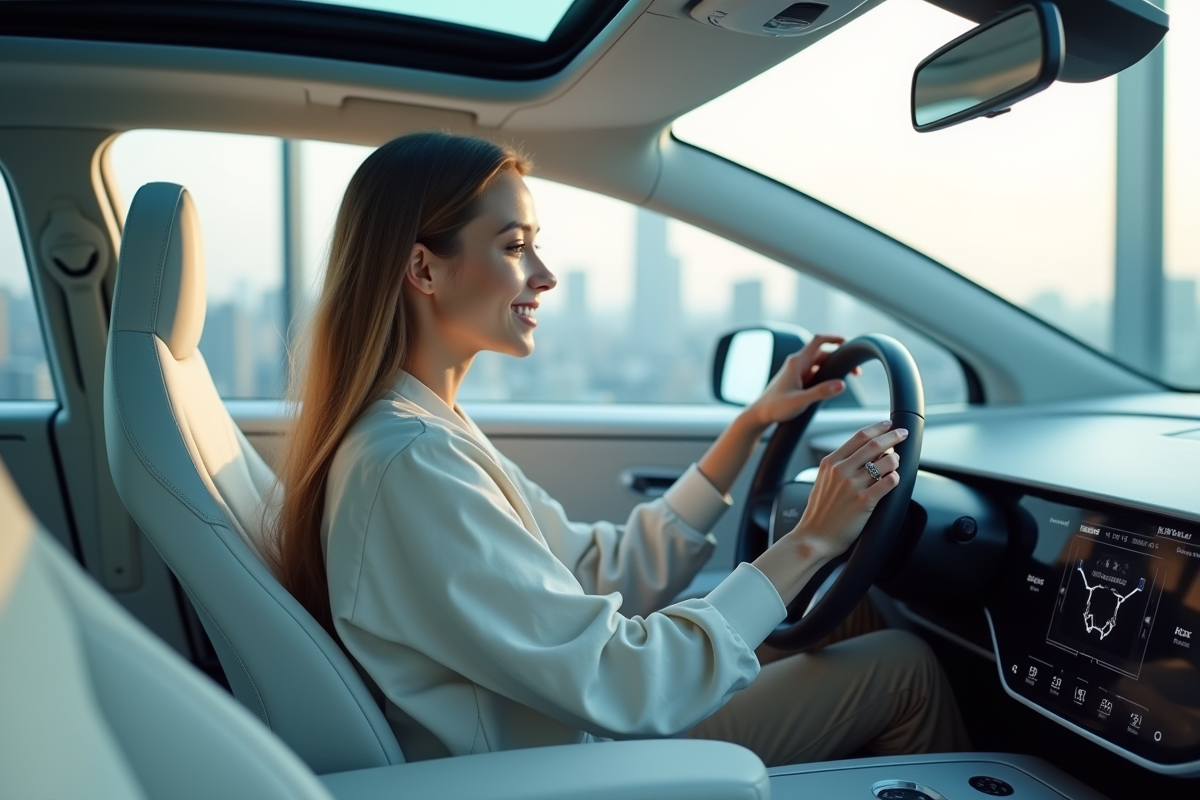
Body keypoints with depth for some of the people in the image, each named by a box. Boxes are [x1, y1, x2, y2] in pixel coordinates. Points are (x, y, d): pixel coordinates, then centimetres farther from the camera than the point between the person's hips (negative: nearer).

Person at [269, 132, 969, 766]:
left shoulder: (428, 429, 3)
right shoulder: (408, 465, -28)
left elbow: (605, 575, 4)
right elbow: (622, 688, -28)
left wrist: (754, 424, 2)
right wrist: (809, 543, -19)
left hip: (575, 732, 9)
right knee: (903, 667, -1)